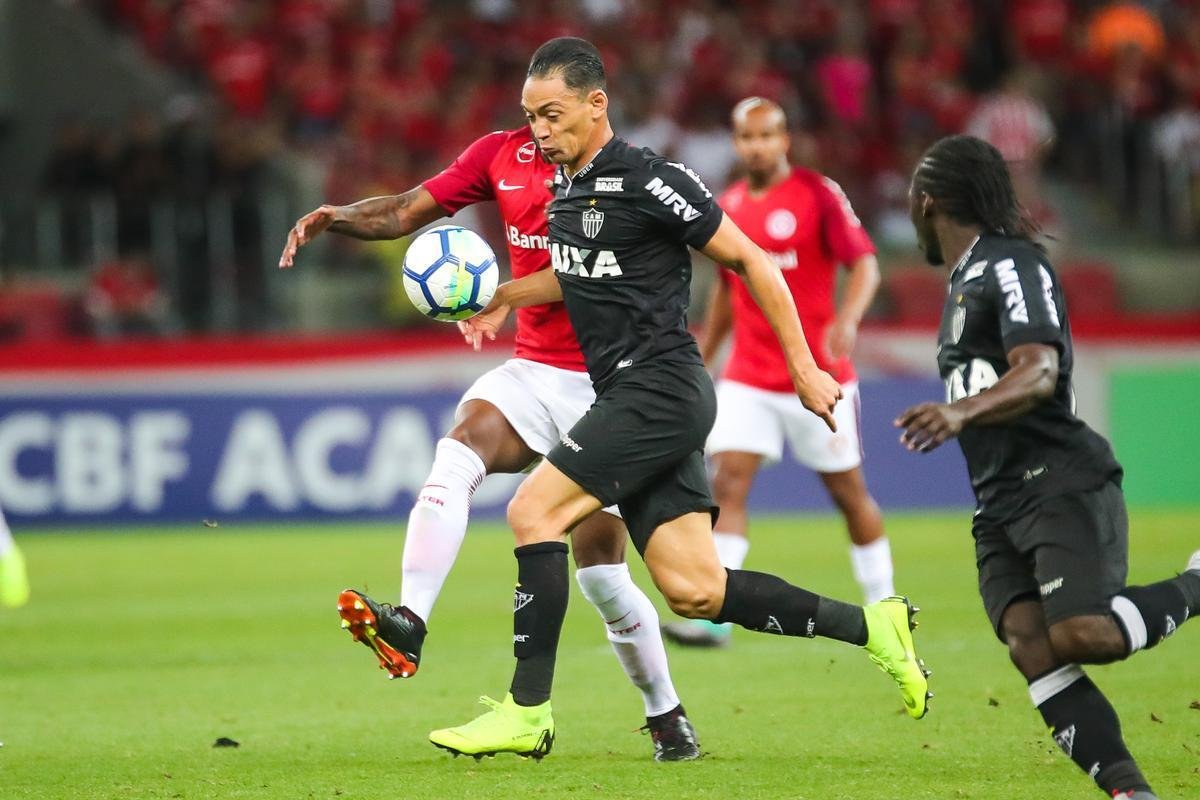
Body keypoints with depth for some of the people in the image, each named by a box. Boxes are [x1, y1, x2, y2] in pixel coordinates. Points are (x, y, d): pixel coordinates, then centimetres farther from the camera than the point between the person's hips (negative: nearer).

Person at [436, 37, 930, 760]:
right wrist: (506, 296, 17)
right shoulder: (566, 189, 14)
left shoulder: (652, 183, -12)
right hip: (628, 400, 9)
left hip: (661, 387, -9)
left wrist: (803, 367, -7)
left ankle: (528, 710, -13)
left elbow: (749, 261, -8)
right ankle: (870, 627, 10)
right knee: (694, 592, 1)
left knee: (535, 510, -16)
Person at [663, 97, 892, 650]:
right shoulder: (727, 207, 8)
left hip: (818, 375, -4)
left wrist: (847, 320, -30)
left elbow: (864, 263, -12)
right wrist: (701, 358, 19)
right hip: (748, 378, 4)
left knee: (848, 491, 7)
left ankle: (883, 605, 24)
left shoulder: (818, 195, -7)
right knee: (727, 484, -12)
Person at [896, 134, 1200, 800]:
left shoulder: (1012, 265, -9)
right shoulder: (965, 277, 22)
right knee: (1031, 645, -14)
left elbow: (1039, 373, -23)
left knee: (1081, 634, -26)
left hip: (1063, 483, -9)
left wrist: (962, 413, -38)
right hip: (1000, 504, 9)